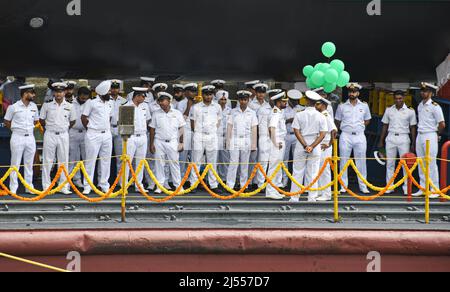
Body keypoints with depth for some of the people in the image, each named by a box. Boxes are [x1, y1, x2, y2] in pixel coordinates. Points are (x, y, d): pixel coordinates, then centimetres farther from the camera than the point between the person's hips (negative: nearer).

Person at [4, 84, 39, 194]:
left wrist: (29, 128, 9)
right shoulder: (13, 107, -7)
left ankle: (29, 187, 15)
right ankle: (13, 188, 4)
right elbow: (7, 122, 2)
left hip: (30, 137, 4)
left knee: (29, 164, 9)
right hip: (18, 137, -4)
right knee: (15, 164, 0)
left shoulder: (34, 106, 7)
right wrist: (17, 128, 1)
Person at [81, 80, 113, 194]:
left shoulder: (109, 103, 12)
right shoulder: (92, 103, -6)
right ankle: (87, 186, 1)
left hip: (107, 135, 6)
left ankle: (104, 185, 14)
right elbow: (84, 117, -3)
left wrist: (107, 127, 13)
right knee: (91, 160, -3)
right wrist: (91, 128, 2)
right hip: (94, 135, -6)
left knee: (106, 161, 7)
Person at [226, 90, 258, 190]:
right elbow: (229, 127, 6)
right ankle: (230, 185, -4)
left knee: (245, 164, 5)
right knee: (233, 163, -5)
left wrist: (254, 144, 1)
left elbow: (254, 129, 5)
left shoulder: (252, 113, 5)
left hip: (246, 141, 1)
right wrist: (228, 142, 1)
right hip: (235, 140, -1)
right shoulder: (233, 112, 5)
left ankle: (243, 185, 12)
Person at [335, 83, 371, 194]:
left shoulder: (364, 106, 7)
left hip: (360, 136, 0)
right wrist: (345, 128, 9)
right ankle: (343, 186, 5)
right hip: (346, 136, 0)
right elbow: (337, 122, 13)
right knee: (344, 162, 0)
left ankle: (363, 186, 6)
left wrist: (359, 127, 7)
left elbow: (367, 120, 17)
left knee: (361, 162, 1)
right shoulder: (342, 106, 4)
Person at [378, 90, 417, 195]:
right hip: (391, 137, 2)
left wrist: (413, 144, 1)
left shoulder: (410, 111, 3)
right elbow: (385, 126, 14)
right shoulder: (389, 110, 9)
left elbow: (413, 128, 5)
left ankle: (407, 187, 1)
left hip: (403, 138, -2)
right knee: (390, 163, 3)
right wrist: (381, 141, 10)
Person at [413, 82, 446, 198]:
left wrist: (437, 134, 1)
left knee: (431, 163, -7)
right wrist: (420, 132, 11)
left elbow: (442, 124, -10)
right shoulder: (420, 105, 13)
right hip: (420, 136, 7)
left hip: (430, 137, -7)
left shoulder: (434, 106, -9)